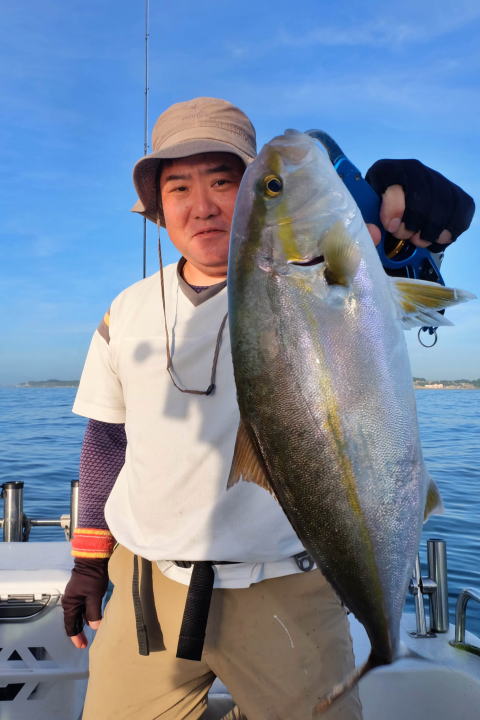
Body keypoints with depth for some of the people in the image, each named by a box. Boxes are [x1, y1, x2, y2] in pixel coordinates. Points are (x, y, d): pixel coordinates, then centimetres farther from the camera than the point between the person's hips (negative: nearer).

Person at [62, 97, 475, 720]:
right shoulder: (128, 312, 5)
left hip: (284, 595, -3)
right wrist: (90, 557, 13)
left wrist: (393, 199, -40)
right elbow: (107, 439, 12)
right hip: (148, 588, 4)